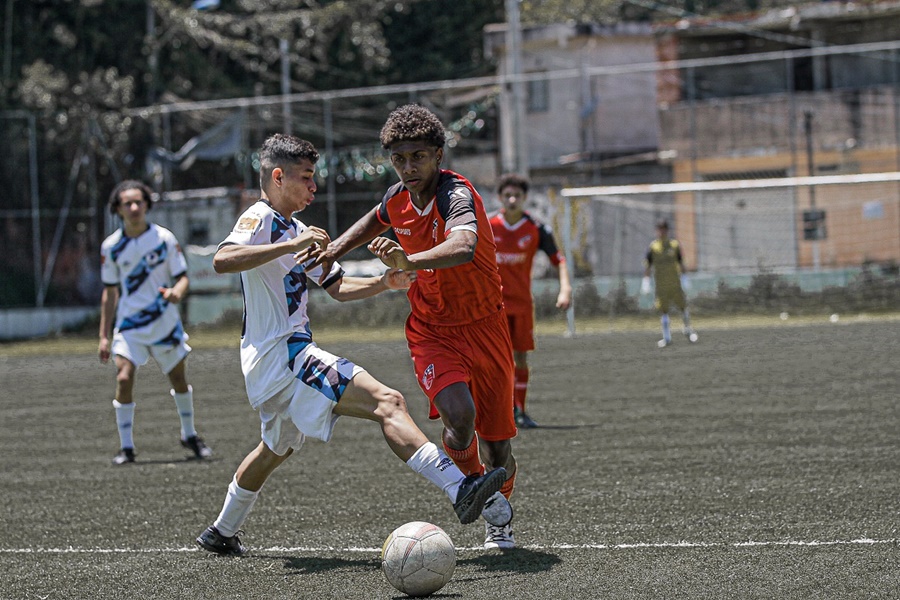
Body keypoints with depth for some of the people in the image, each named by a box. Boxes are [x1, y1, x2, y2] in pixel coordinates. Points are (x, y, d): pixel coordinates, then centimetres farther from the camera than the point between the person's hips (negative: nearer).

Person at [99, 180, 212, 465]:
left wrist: (176, 292, -27)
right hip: (129, 326, 0)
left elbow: (183, 278, -2)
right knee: (124, 379, -16)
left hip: (165, 322, 0)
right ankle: (126, 447, -7)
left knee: (179, 379, 11)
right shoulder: (111, 246, -2)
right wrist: (104, 336, 4)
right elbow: (110, 292, 6)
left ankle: (189, 436, 33)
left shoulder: (164, 238, -5)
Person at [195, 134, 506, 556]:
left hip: (270, 366, 11)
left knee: (277, 448, 31)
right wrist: (291, 246, -33)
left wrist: (385, 283, 8)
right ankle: (459, 489, -38)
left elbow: (338, 287, 26)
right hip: (281, 352, -11)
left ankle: (222, 532, 45)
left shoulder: (295, 230, 23)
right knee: (387, 402, -24)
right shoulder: (260, 219, -8)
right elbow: (222, 260, -28)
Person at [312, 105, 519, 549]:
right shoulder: (398, 198, -5)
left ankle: (499, 517, 36)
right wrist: (334, 250, 10)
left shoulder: (456, 196, -25)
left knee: (496, 449, 3)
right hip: (431, 330, 3)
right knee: (458, 415, -26)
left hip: (483, 326, -3)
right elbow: (377, 219, 23)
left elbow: (464, 248, -49)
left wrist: (409, 261, -64)